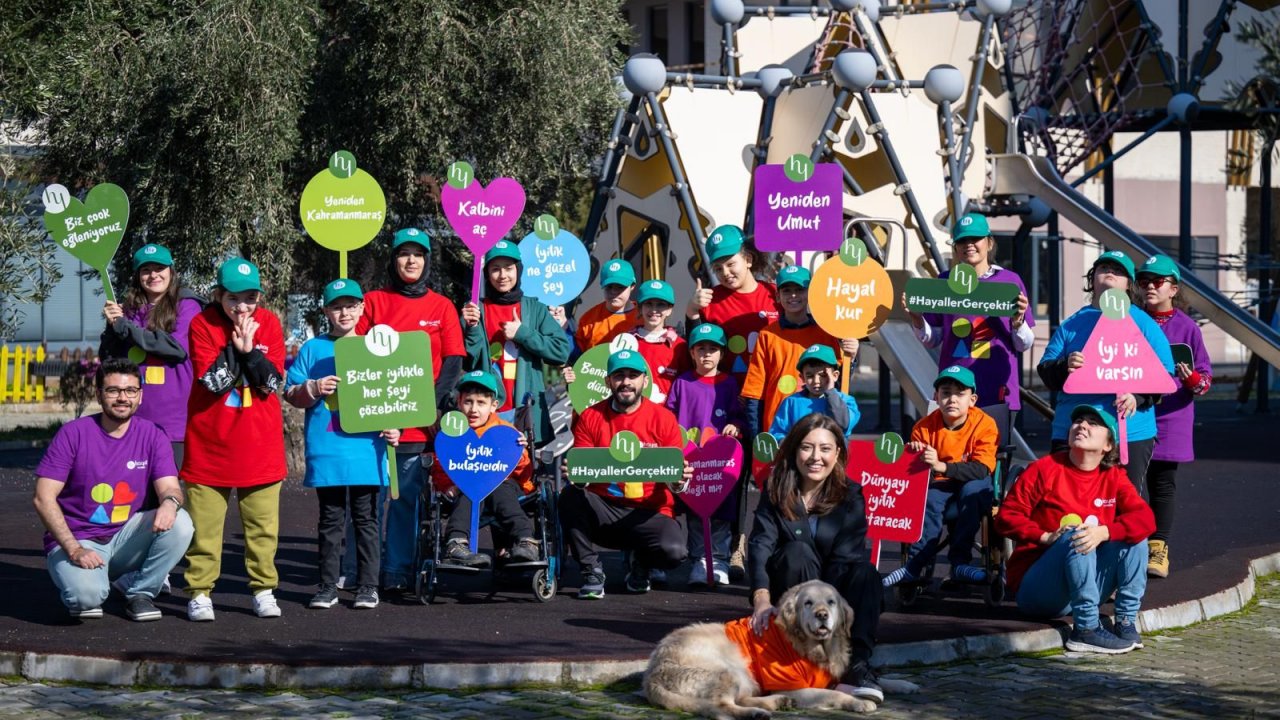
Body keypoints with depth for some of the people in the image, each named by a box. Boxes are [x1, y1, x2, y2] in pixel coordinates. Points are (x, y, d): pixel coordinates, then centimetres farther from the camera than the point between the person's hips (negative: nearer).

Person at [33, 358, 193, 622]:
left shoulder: (152, 435, 1)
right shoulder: (73, 434, -8)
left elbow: (170, 487, -9)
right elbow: (43, 498, -11)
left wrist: (170, 502, -36)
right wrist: (74, 550, -21)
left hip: (127, 538, 3)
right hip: (76, 539, -3)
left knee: (179, 523, -24)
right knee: (88, 595, -34)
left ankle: (139, 591, -3)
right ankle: (81, 593, 6)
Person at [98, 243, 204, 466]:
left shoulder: (186, 305, 1)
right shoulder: (130, 310, 13)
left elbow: (179, 346, -14)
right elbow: (108, 358, 14)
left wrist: (124, 327, -10)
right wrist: (112, 326, -6)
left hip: (171, 420, -4)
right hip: (134, 418, 4)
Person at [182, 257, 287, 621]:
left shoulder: (268, 322, 2)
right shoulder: (202, 324, -4)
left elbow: (274, 382, -5)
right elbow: (212, 381, -13)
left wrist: (249, 350, -16)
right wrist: (235, 348, -19)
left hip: (260, 444, 2)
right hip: (210, 442, -2)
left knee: (262, 523, 5)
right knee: (204, 523, 0)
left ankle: (263, 589, 15)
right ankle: (199, 593, 7)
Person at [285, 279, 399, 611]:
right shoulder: (313, 349, 6)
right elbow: (291, 394, 7)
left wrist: (392, 427, -4)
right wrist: (313, 389, -12)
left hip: (366, 449, 0)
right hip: (326, 451, 0)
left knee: (366, 518, 4)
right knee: (331, 519, 6)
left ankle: (367, 586, 10)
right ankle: (328, 586, 12)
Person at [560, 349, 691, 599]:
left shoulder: (664, 418, 0)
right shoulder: (590, 417, 3)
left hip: (649, 513, -1)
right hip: (602, 509, 1)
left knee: (674, 552, -30)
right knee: (570, 495, -30)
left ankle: (638, 559, 10)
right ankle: (591, 571, -11)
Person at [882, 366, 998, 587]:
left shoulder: (984, 424, -15)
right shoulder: (925, 427, -8)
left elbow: (982, 469, -27)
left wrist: (941, 466, -40)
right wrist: (913, 455, -31)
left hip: (974, 484, -2)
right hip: (941, 484, 2)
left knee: (972, 490, -35)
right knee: (929, 499, -31)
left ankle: (959, 562, -28)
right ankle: (915, 565, -28)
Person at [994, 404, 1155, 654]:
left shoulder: (1113, 477, 5)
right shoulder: (1044, 470, -6)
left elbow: (1145, 518, -11)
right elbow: (1006, 516, -8)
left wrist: (1103, 532, -29)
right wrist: (1046, 537, -23)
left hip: (1085, 591, 4)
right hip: (1034, 587, -4)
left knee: (1134, 535, -12)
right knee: (1075, 536, -31)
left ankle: (1126, 622, -14)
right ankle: (1086, 629, -31)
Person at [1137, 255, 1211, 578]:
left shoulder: (1187, 327, 0)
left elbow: (1206, 378, 2)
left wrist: (1193, 380, -20)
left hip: (1169, 417, -1)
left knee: (1163, 484, 3)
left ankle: (1158, 549, 9)